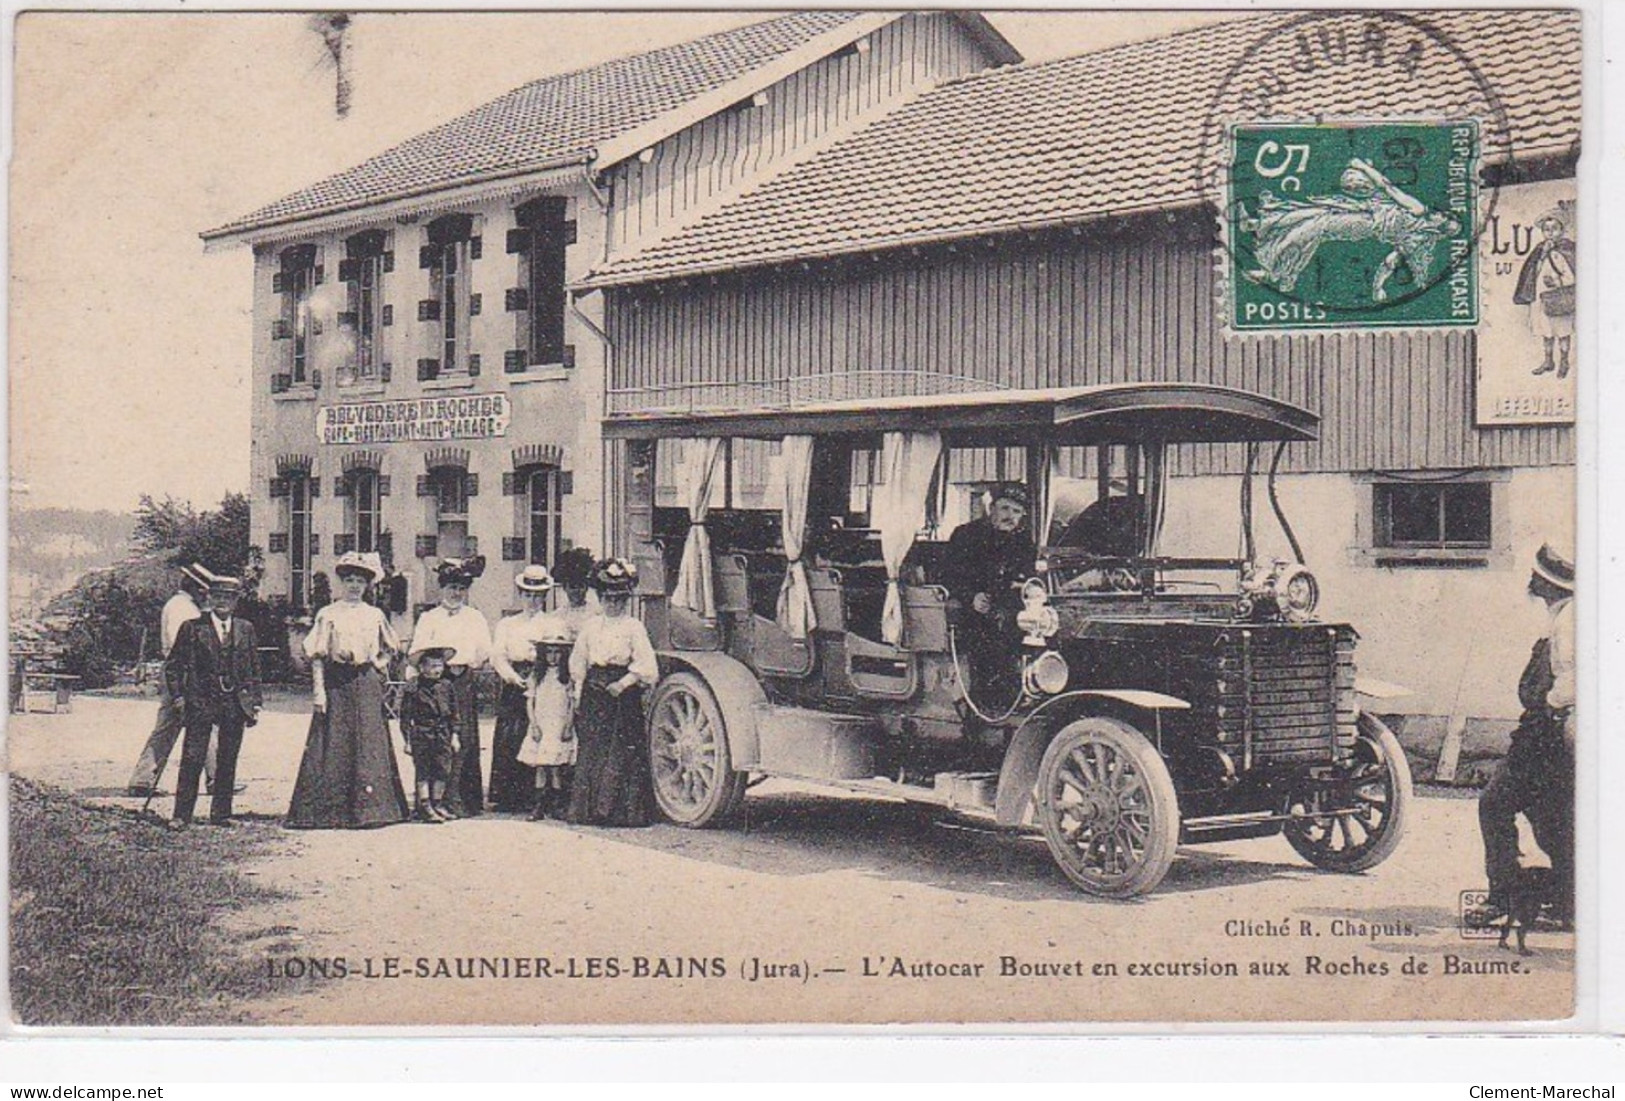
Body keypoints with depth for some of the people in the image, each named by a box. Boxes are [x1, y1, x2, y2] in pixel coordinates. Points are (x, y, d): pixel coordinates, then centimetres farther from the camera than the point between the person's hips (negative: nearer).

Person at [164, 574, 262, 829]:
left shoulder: (245, 629, 11)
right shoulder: (193, 628, 2)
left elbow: (254, 669, 13)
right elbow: (173, 664, 5)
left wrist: (255, 703, 8)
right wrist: (178, 694, -4)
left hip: (235, 702, 3)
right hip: (200, 701, -3)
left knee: (228, 761, 6)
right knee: (192, 759, -5)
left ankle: (221, 813, 14)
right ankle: (181, 814, 0)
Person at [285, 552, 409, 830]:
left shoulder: (375, 615, 10)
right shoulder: (328, 615, 1)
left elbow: (390, 648, 23)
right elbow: (317, 655, -2)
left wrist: (379, 664, 6)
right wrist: (318, 689, -10)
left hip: (367, 685, 3)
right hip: (336, 684, -3)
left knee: (368, 744, 0)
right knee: (334, 745, -3)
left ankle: (367, 806, 5)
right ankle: (331, 811, 0)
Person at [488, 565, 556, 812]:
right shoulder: (507, 624, 17)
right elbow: (498, 655, 4)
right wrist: (515, 677, -13)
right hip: (513, 686, 1)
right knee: (508, 738, -7)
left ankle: (533, 796, -7)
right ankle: (507, 797, -3)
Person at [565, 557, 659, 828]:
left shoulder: (634, 627, 0)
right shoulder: (590, 626, 12)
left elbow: (646, 666, -7)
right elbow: (578, 662, 17)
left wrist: (624, 683, -16)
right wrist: (578, 693, 9)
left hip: (623, 695, -4)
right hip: (593, 694, 4)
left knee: (622, 752, -5)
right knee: (590, 750, 4)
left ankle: (619, 810, -1)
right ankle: (586, 809, 10)